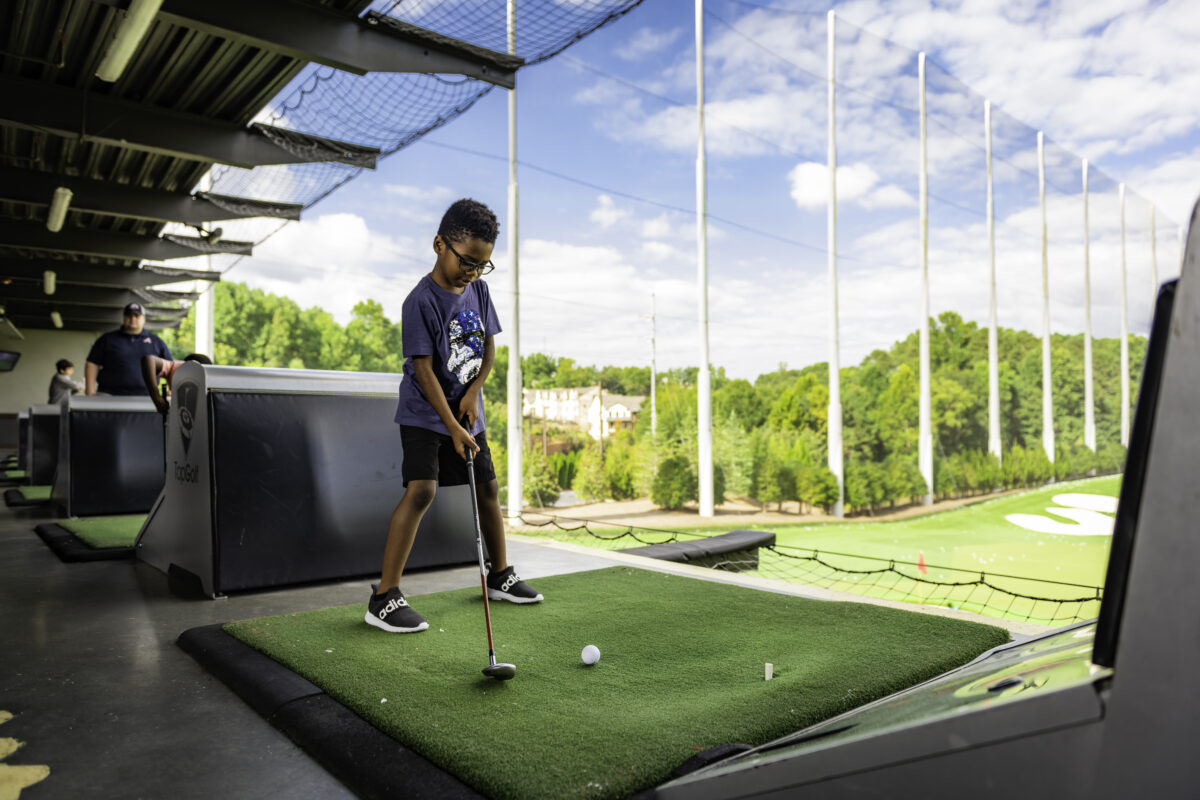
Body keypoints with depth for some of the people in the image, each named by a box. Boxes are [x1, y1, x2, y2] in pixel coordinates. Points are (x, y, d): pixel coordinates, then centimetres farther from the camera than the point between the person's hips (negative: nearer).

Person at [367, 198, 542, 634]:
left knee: (488, 487, 11)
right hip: (424, 414, -7)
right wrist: (453, 427, -23)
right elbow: (424, 369, -20)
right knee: (421, 489, -20)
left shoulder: (478, 291, 2)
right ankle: (384, 598, -13)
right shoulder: (421, 300, -18)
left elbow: (488, 347, 8)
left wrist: (472, 394, -7)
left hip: (468, 410, 7)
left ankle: (500, 575, 29)